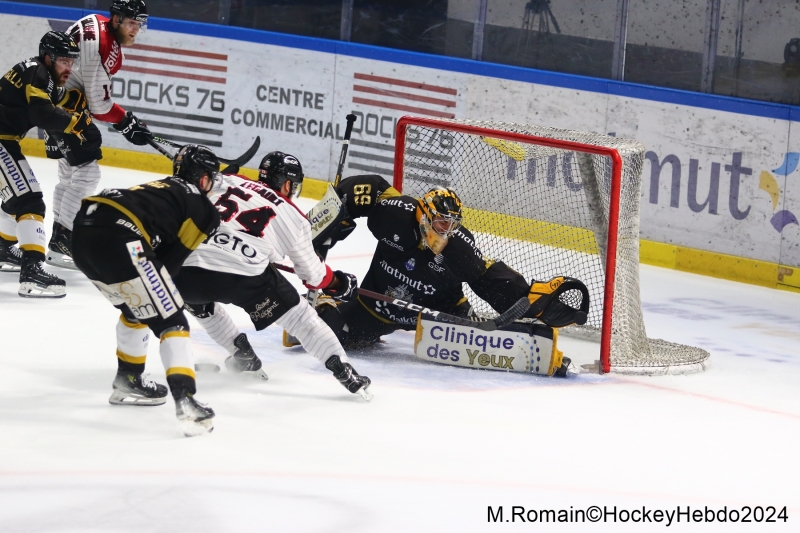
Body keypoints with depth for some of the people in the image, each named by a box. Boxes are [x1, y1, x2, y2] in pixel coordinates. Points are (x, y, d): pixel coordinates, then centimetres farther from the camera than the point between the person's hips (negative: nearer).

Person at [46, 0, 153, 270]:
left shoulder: (96, 24, 5)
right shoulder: (104, 49, -25)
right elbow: (99, 105, -22)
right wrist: (127, 122, -8)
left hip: (62, 96, 11)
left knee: (71, 171, 20)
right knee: (87, 172, -11)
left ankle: (61, 237, 32)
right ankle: (60, 245, -11)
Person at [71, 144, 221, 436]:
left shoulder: (163, 188, 35)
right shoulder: (203, 208, 13)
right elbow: (172, 258, 10)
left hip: (82, 229, 8)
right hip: (118, 240, -8)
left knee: (137, 309, 31)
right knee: (171, 322, -1)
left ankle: (128, 381, 38)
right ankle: (185, 401, -15)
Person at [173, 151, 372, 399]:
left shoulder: (228, 183, 21)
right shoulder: (293, 218, 17)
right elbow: (313, 274, 25)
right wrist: (337, 282, 45)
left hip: (188, 270, 2)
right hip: (242, 278, -2)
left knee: (196, 297, 37)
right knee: (298, 314, 15)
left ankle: (241, 353, 35)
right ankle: (343, 371, 7)